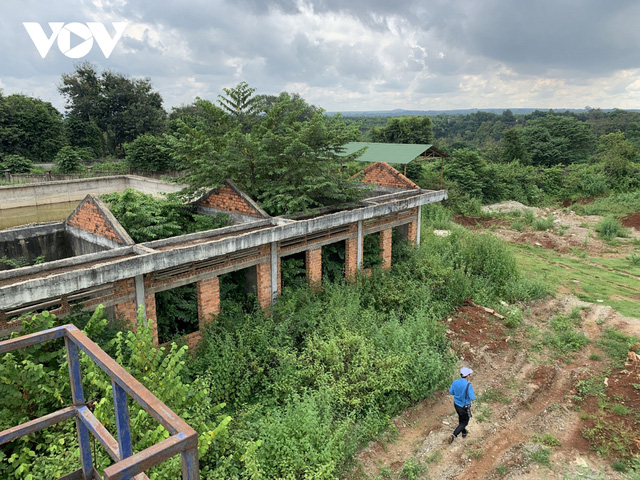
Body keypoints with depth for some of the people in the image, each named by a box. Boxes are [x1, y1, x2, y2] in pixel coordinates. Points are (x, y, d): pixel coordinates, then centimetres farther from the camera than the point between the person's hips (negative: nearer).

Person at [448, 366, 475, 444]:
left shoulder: (455, 382, -13)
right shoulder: (468, 385, -29)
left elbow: (450, 392, -1)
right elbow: (472, 398, -27)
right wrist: (474, 396, -5)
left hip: (456, 405, 6)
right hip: (464, 407, -5)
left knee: (461, 418, 30)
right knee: (464, 422, 14)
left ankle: (464, 432, 51)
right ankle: (453, 435, 2)